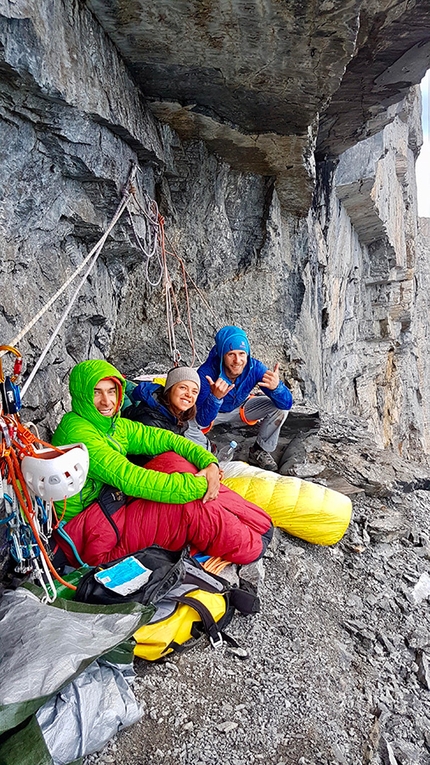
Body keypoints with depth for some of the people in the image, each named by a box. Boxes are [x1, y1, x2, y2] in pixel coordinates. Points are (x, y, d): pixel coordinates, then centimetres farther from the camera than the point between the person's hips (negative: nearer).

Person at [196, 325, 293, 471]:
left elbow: (287, 404, -29)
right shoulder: (206, 373, -37)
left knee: (279, 408, -16)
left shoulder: (255, 367, -29)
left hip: (240, 408, 3)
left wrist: (276, 387, -51)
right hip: (212, 411, -2)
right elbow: (203, 420, -39)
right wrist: (215, 397, -58)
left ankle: (259, 452, 6)